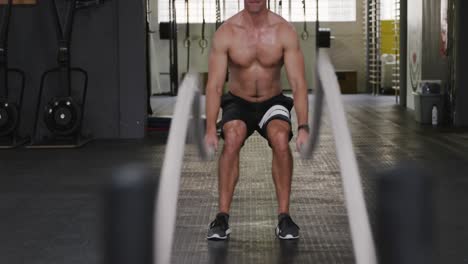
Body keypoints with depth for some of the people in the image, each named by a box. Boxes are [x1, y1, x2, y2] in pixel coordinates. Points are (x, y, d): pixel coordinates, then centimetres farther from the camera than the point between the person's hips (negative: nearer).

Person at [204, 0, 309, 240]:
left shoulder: (285, 31, -14)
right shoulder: (225, 33, -14)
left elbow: (298, 83, -17)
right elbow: (214, 85, -17)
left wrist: (303, 127, -29)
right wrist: (210, 130, -29)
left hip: (272, 102, 0)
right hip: (238, 103, 0)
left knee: (281, 138, -32)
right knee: (232, 139, -33)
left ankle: (284, 216, -21)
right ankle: (222, 216, -25)